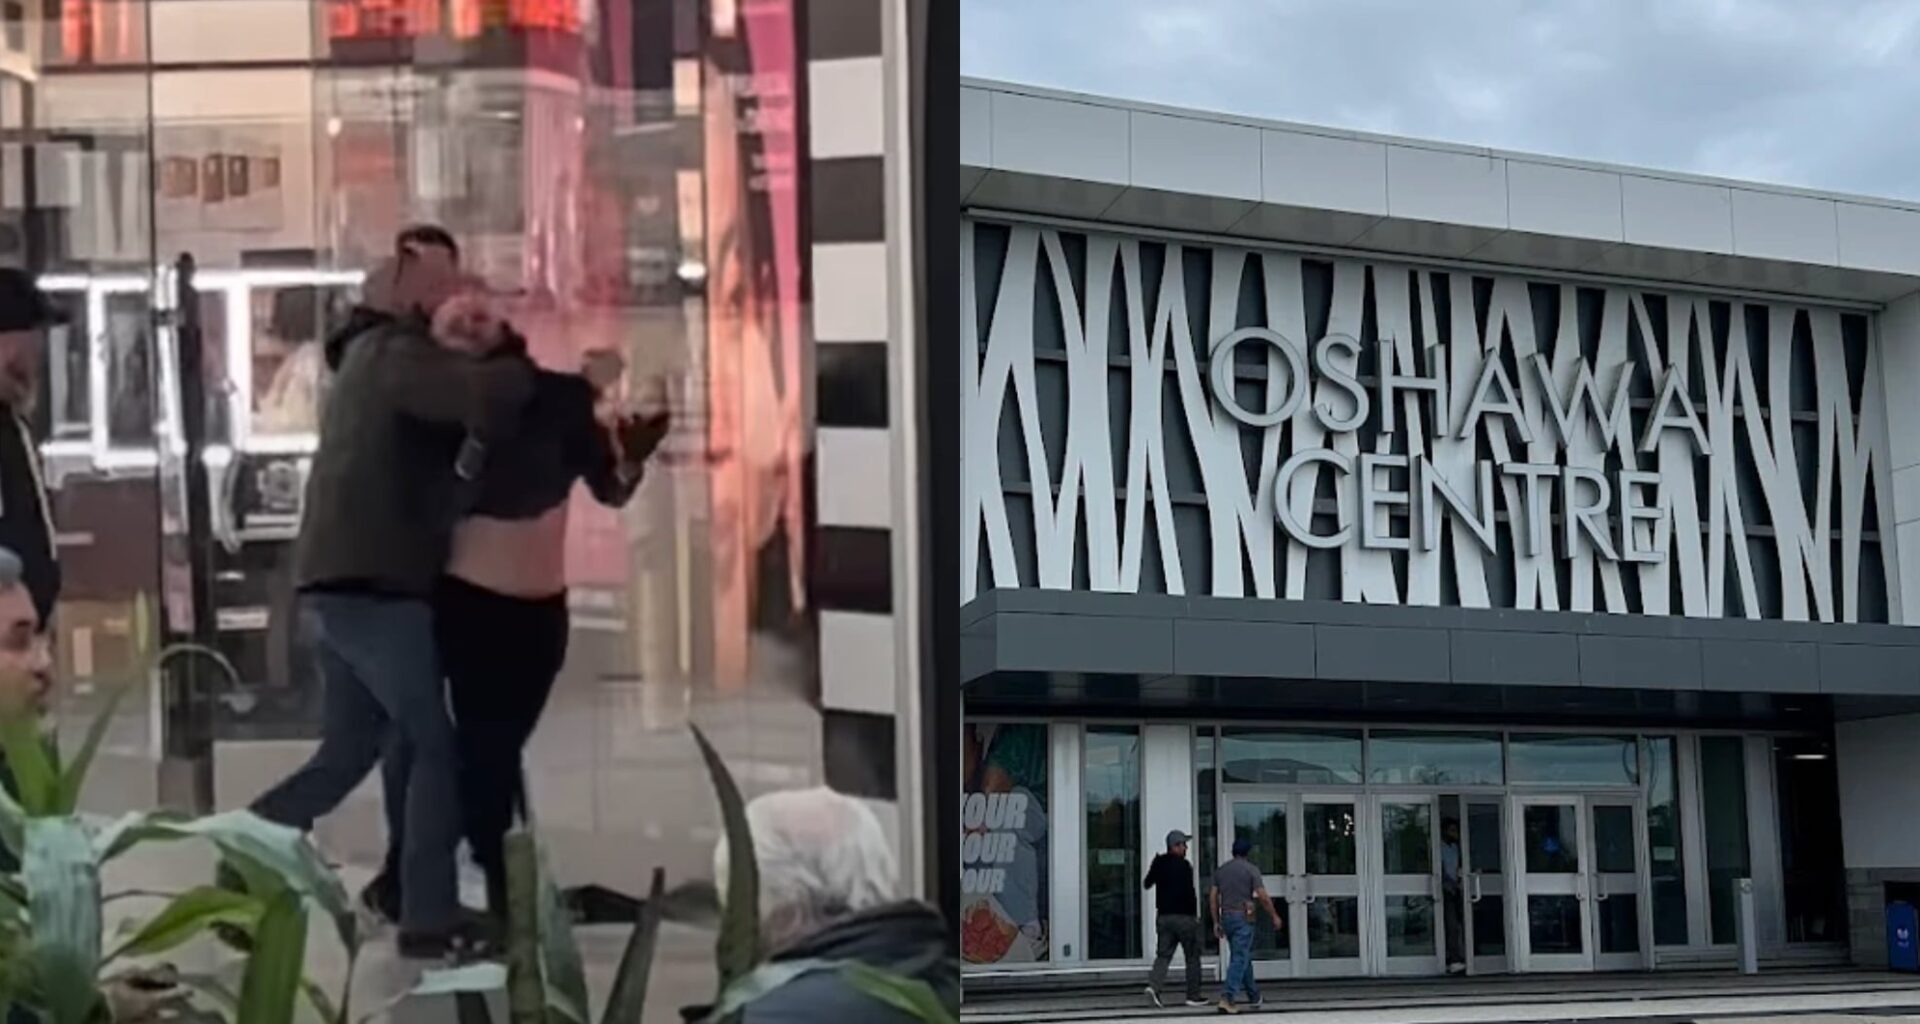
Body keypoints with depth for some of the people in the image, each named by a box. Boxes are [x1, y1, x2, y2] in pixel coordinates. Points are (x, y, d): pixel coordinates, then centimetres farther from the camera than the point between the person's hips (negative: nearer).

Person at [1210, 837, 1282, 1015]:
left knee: (1243, 957, 19)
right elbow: (1263, 897, -9)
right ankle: (1228, 998, -19)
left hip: (1226, 917, 6)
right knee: (1239, 959, -8)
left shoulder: (1220, 870, 9)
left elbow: (1214, 898, 7)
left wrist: (1216, 922, 13)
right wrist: (1274, 916, 2)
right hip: (1243, 917, -6)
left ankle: (1254, 996, 28)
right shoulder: (1251, 869, -6)